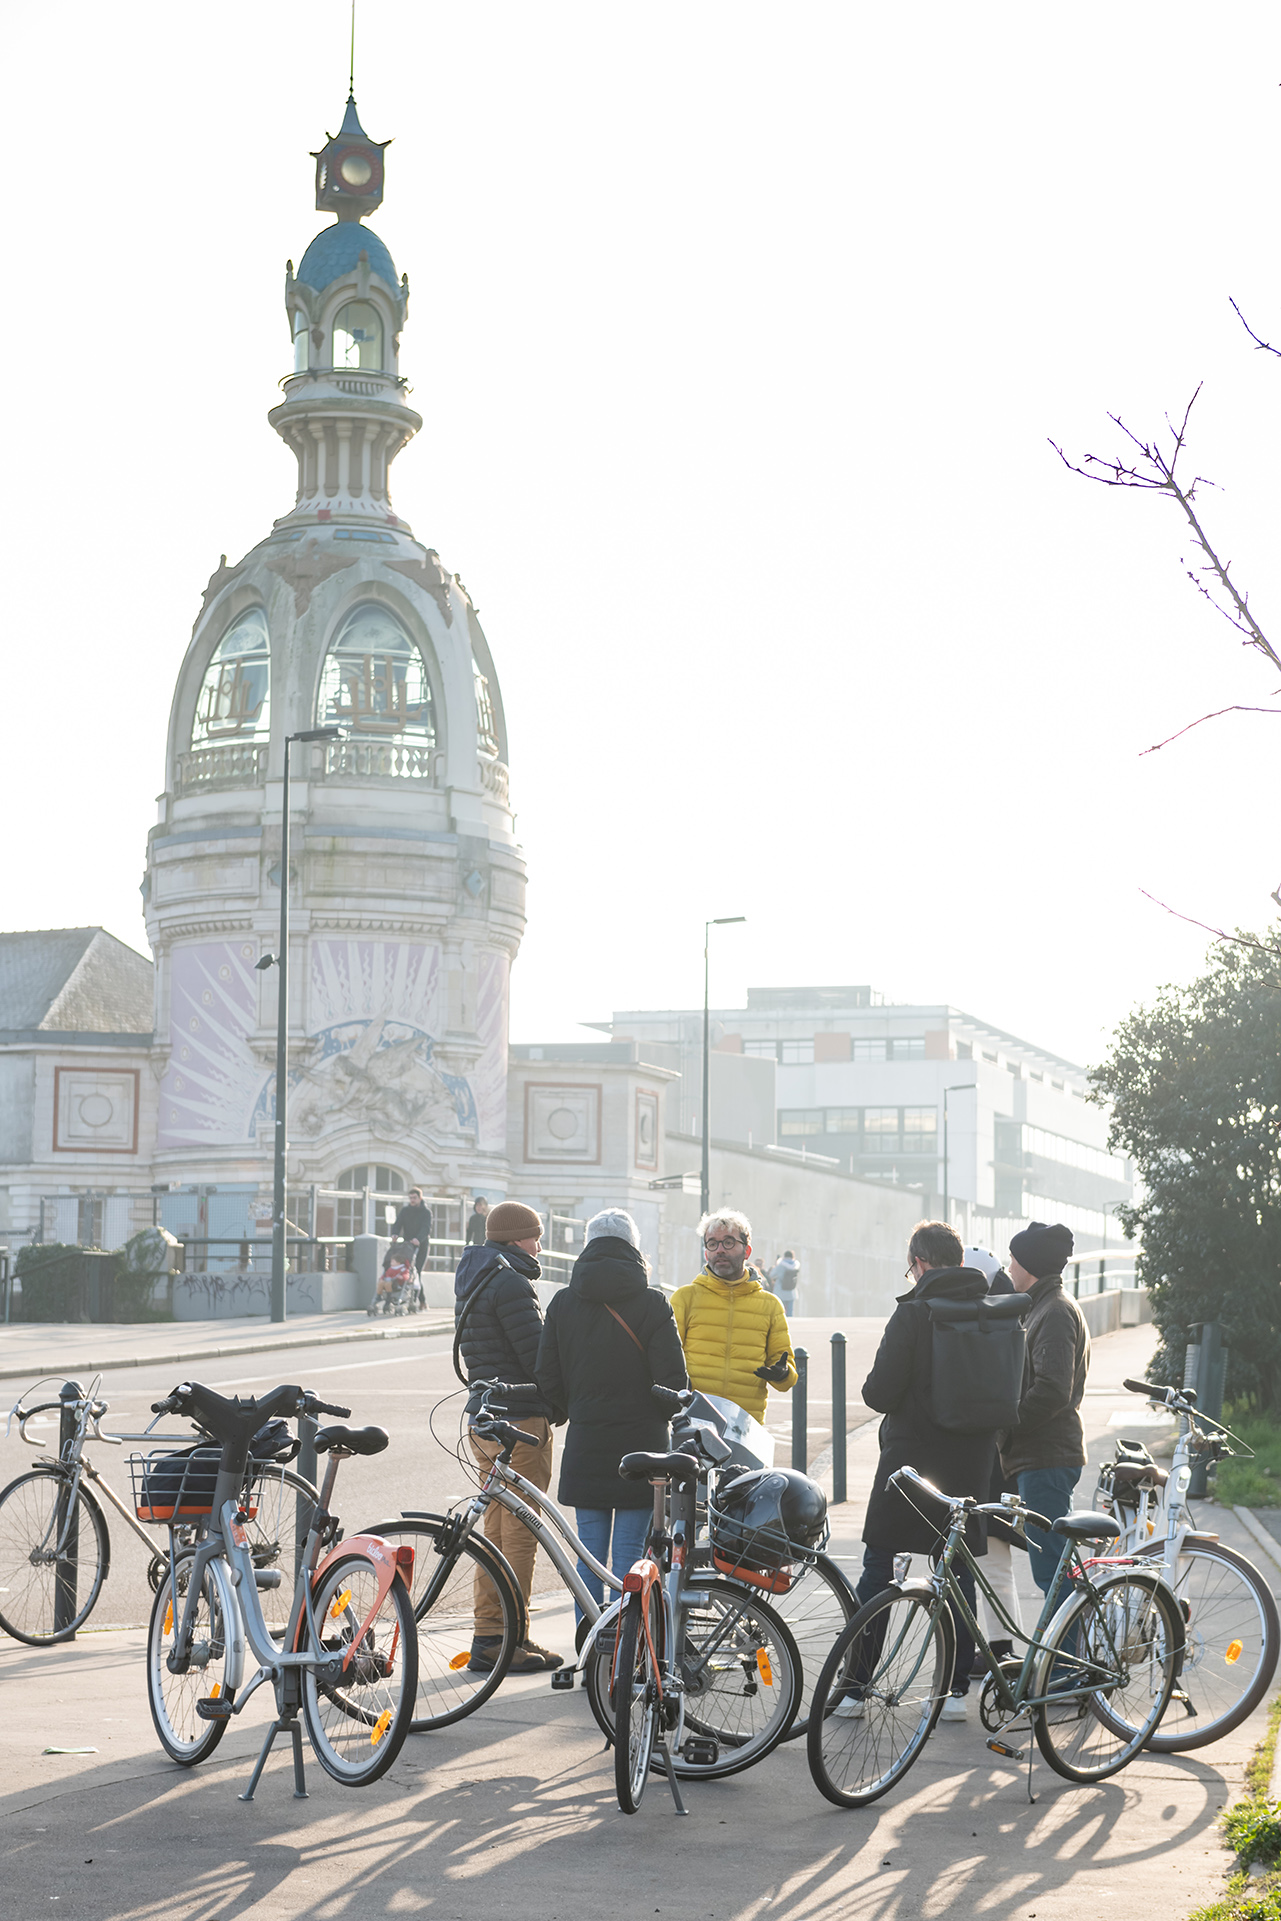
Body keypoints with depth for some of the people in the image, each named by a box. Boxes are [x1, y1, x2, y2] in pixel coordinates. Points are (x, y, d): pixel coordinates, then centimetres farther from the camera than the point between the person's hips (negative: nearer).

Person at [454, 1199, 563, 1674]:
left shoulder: (471, 1282, 15)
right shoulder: (510, 1283, -16)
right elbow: (538, 1356, -19)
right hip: (520, 1420, -10)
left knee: (497, 1530, 15)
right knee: (519, 1534, -3)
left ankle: (488, 1634, 19)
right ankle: (508, 1641, 0)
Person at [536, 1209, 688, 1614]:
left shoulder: (563, 1303, 2)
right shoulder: (651, 1304, -7)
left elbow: (547, 1381, 2)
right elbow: (672, 1381, -10)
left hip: (584, 1444, 3)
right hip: (640, 1444, -3)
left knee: (589, 1554, 9)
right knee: (631, 1553, 2)